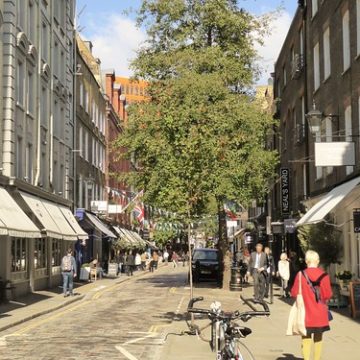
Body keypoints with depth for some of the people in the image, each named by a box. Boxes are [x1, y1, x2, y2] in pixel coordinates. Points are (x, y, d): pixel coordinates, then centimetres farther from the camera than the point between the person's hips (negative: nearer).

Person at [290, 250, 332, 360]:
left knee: (306, 337, 6)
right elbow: (328, 295, -6)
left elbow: (294, 293, -7)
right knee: (318, 338, 14)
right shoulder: (324, 275, -7)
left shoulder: (301, 275, -10)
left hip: (306, 312, -1)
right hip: (320, 313, 1)